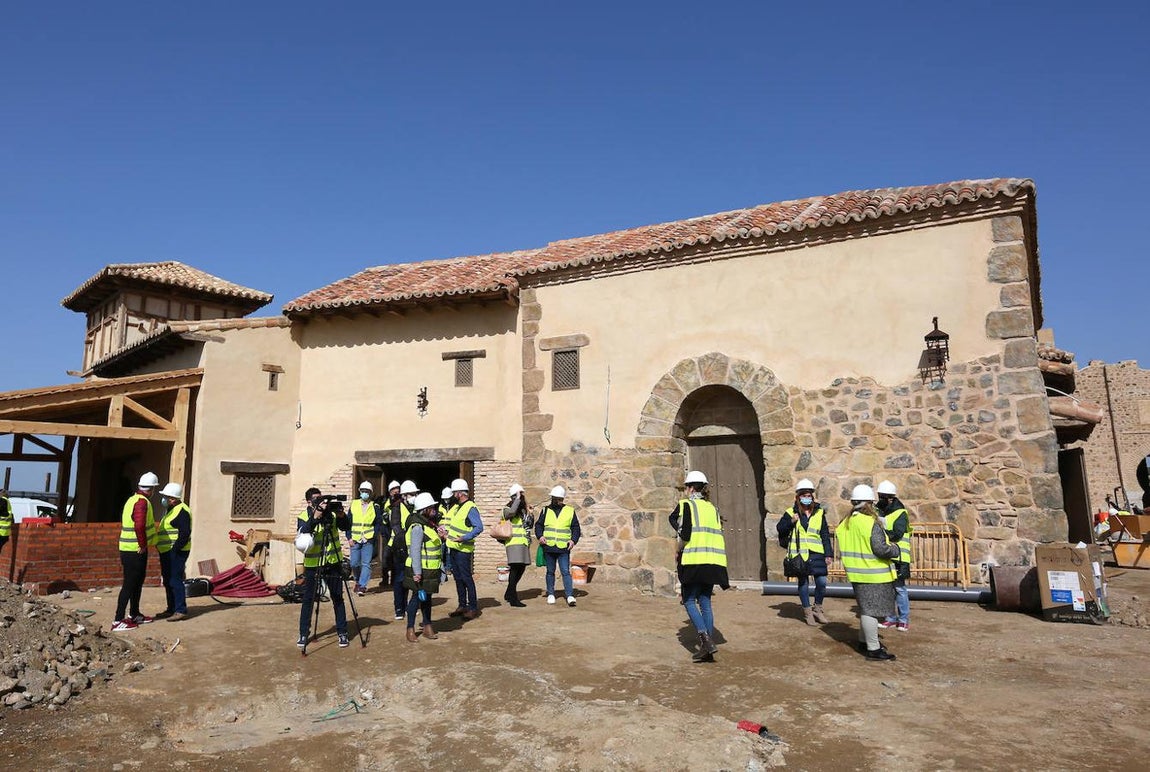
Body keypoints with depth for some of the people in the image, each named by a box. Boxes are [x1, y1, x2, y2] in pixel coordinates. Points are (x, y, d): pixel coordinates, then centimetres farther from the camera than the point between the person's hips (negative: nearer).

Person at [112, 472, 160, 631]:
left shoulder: (132, 499, 12)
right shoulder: (142, 502, -18)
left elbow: (124, 523, 21)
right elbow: (139, 525, -32)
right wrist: (143, 544, -19)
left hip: (128, 549, 10)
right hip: (136, 551, -10)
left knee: (137, 582, 20)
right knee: (129, 585, -5)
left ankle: (134, 615, 31)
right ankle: (118, 621, -1)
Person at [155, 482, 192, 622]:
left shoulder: (182, 511, -16)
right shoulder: (171, 510, 18)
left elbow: (185, 533, -23)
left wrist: (175, 549, -23)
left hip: (175, 553, -11)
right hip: (166, 552, 11)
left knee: (175, 580, -11)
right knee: (168, 581, 15)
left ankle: (181, 611, -8)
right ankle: (171, 609, 23)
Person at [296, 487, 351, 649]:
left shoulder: (331, 512, -3)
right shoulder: (303, 516, -6)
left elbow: (346, 527, -13)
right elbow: (303, 533, -25)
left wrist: (341, 515, -31)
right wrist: (315, 517, -38)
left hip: (332, 562, 1)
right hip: (312, 563, -1)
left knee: (337, 598, 5)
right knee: (308, 599, 5)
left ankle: (342, 633, 15)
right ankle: (303, 634, 20)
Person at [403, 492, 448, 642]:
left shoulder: (429, 524, 10)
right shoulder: (418, 527, -19)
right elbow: (415, 551, -23)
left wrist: (441, 536, -1)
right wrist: (417, 572, -26)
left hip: (431, 569, 9)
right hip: (420, 570, -9)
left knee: (427, 597, 16)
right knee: (417, 597, 0)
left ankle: (427, 626, 25)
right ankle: (410, 628, 11)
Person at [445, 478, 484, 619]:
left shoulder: (471, 508, -16)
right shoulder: (456, 506, 12)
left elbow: (479, 527, -24)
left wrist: (465, 538, -30)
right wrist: (447, 533, 13)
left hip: (463, 549, -9)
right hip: (453, 548, 9)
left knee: (466, 578, -5)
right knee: (458, 578, 14)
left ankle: (473, 608, 2)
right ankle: (462, 606, 23)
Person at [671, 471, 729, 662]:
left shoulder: (685, 505, -3)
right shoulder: (712, 508, 16)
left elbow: (684, 534, -12)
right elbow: (718, 535, 13)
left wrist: (679, 550, 5)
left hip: (693, 560, -6)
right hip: (712, 561, 6)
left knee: (689, 600, 4)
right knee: (705, 602, 10)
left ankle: (705, 640, -11)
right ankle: (708, 648, 9)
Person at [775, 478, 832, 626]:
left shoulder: (819, 513, 7)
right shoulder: (791, 512, 3)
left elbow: (825, 535, 9)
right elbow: (779, 528, 3)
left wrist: (828, 553, 3)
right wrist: (791, 521, -14)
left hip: (817, 554, 1)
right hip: (799, 553, -1)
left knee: (822, 582, -1)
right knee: (803, 582, 6)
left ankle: (818, 609, 22)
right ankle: (807, 612, 20)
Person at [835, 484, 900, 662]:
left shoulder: (845, 523, 8)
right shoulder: (872, 524, -19)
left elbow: (842, 550, 14)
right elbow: (881, 549, -22)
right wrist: (895, 549, -4)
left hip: (857, 573, 8)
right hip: (874, 575, -8)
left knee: (866, 609, 21)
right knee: (872, 610, -4)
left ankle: (864, 641, 32)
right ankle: (873, 649, 2)